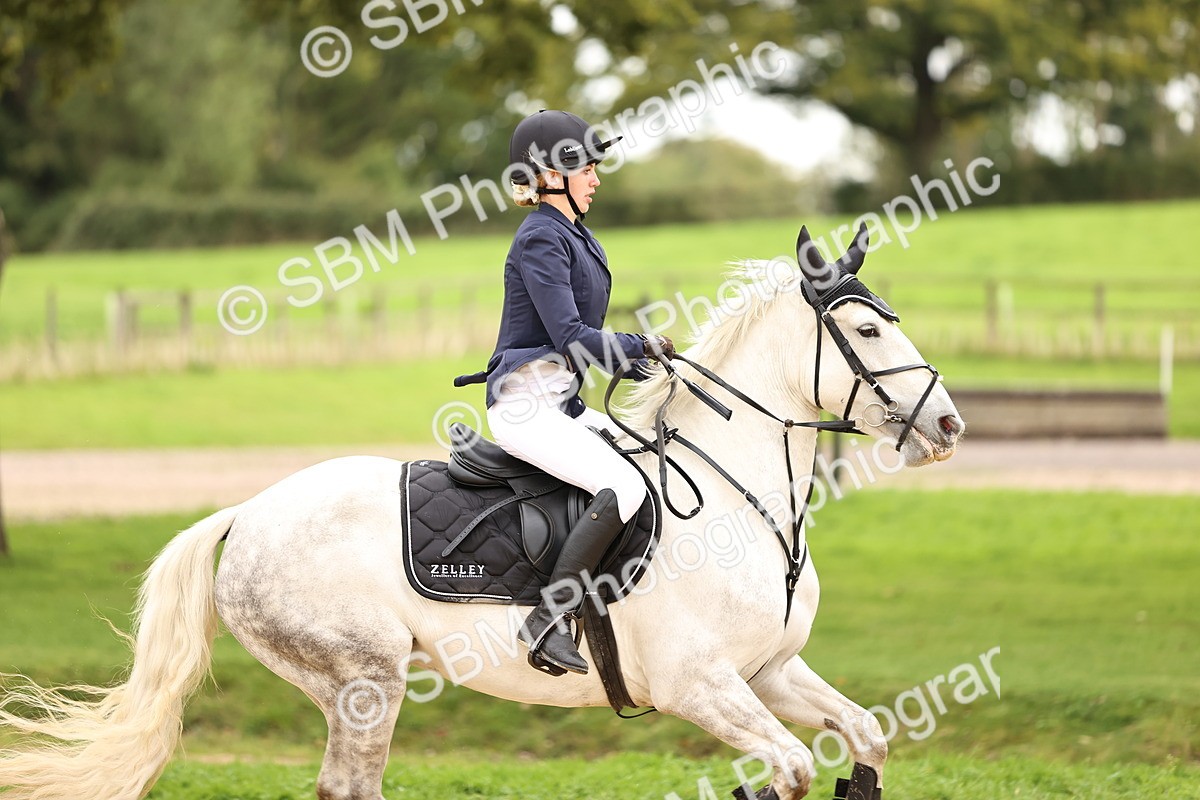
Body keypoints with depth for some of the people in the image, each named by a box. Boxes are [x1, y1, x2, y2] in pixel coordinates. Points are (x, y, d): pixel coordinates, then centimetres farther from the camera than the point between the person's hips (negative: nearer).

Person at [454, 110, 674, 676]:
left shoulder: (574, 235, 18)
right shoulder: (540, 238, -12)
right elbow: (569, 337, -20)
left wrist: (627, 363, 12)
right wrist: (643, 347, -12)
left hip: (561, 403, 10)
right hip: (525, 403, -10)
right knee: (625, 486, -26)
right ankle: (546, 621, -29)